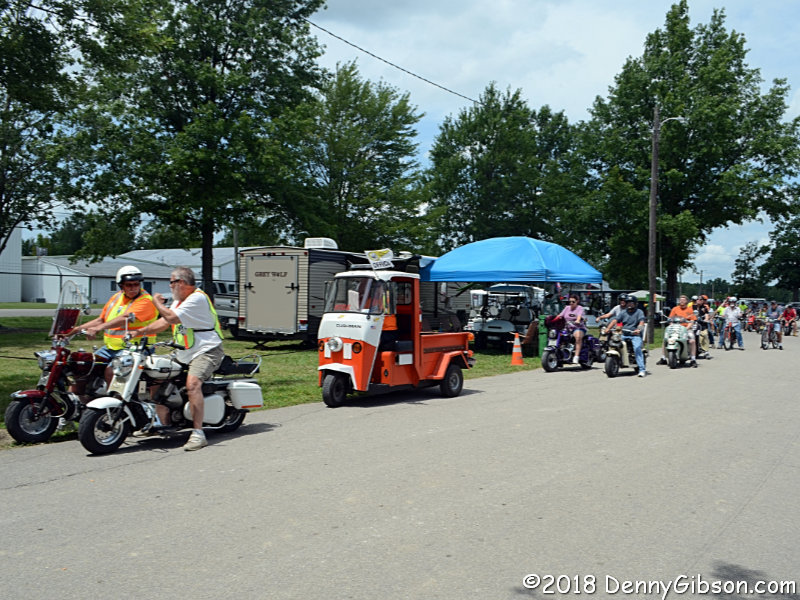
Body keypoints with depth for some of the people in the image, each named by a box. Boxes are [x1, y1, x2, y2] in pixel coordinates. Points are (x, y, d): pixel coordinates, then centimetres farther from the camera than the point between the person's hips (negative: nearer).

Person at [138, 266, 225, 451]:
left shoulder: (197, 298, -15)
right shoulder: (180, 300, 17)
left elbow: (171, 318, -21)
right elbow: (163, 322, 19)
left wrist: (157, 302, -4)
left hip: (206, 351, -10)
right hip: (184, 354, 10)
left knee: (192, 383, -31)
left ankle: (198, 434, -31)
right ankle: (164, 424, 18)